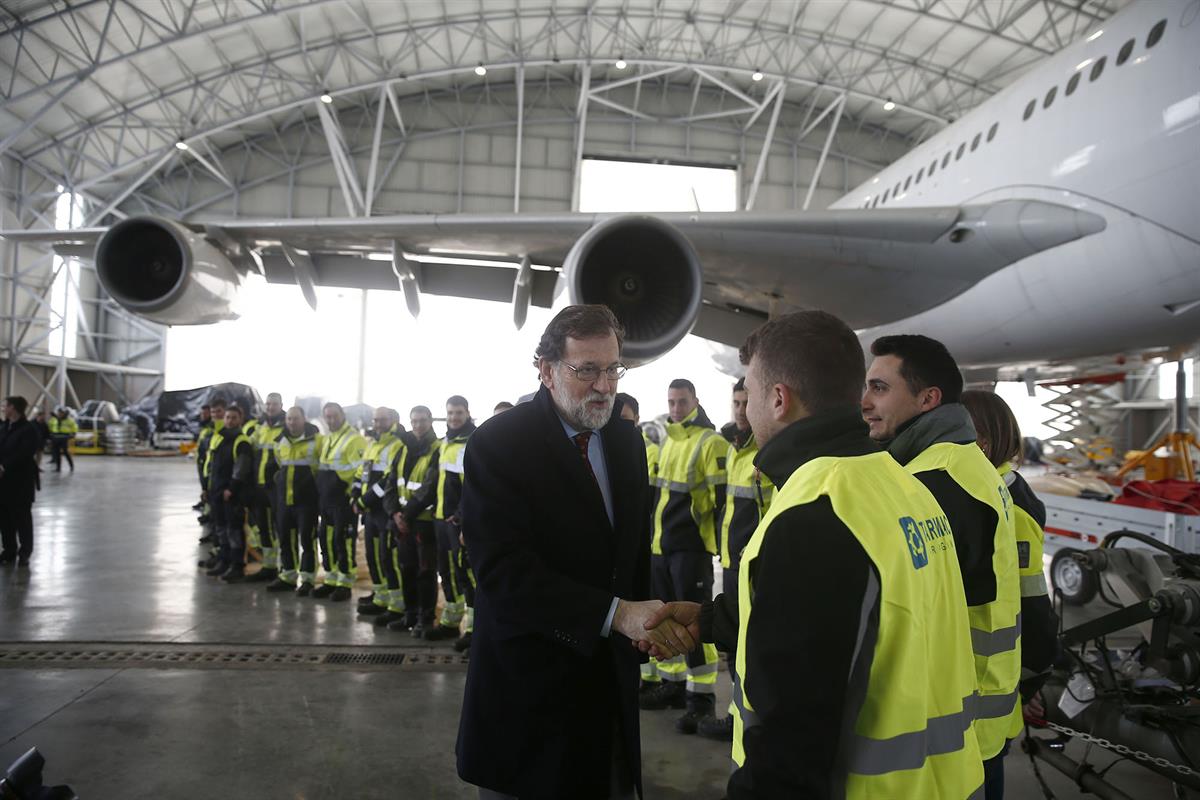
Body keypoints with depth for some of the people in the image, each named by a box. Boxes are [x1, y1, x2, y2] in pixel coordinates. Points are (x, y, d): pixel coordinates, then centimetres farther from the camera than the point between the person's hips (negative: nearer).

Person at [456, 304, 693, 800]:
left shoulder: (627, 441, 4)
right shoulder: (498, 443, -15)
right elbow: (504, 569, -25)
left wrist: (644, 619, 11)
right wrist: (616, 614, -32)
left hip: (610, 668, 5)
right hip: (531, 673, -5)